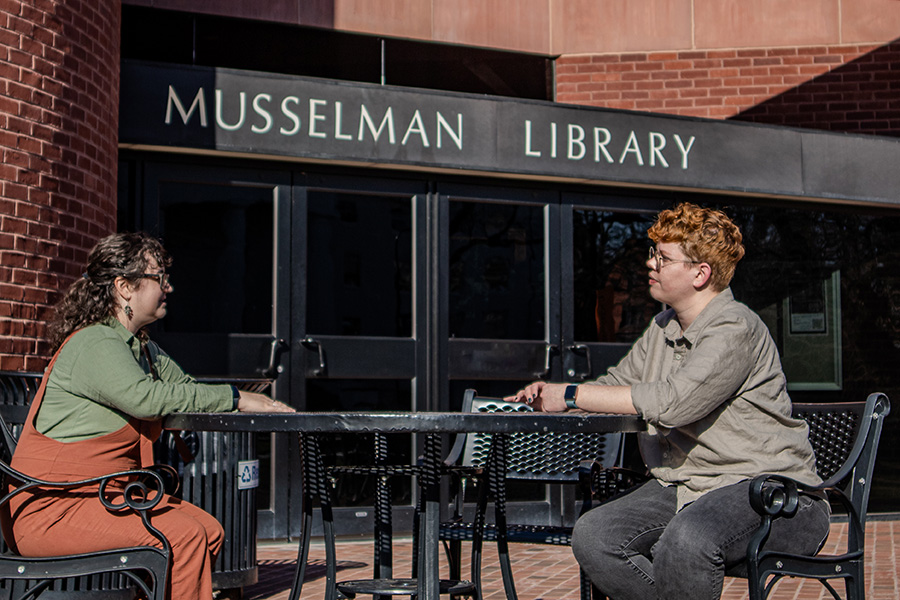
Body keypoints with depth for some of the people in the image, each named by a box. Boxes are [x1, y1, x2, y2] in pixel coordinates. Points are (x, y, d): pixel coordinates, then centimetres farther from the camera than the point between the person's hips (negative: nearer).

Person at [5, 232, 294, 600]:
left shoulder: (142, 348, 15)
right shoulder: (93, 345, -16)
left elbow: (184, 389, 17)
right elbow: (146, 397, -30)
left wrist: (253, 404, -2)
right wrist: (234, 398, -24)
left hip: (110, 496, 9)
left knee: (209, 530, -4)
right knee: (182, 535, -22)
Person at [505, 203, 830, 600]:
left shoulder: (736, 329, -14)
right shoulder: (662, 329, 14)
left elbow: (673, 402, -25)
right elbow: (619, 382, 24)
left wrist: (573, 395, -18)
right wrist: (550, 396, 3)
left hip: (766, 486, -8)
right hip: (682, 485, 8)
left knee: (686, 539, -38)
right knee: (592, 535, -16)